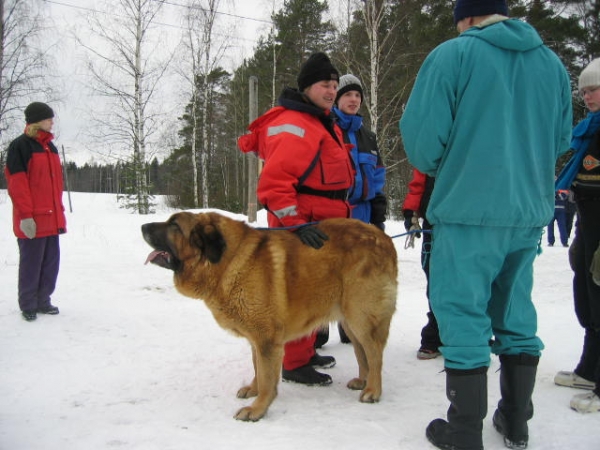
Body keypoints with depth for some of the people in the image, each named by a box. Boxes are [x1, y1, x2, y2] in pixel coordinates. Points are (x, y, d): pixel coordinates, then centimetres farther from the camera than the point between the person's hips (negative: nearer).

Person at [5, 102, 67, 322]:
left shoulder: (50, 147, 16)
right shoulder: (20, 146, -8)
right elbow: (16, 183, -13)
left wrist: (60, 212, 16)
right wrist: (25, 216, -18)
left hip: (52, 218, 7)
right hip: (32, 220, -7)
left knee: (51, 262, 10)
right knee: (31, 263, 1)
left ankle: (43, 301, 23)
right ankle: (28, 305, 14)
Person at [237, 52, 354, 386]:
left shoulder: (325, 124, 18)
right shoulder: (294, 125, -16)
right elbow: (273, 183, -25)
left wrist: (342, 217, 22)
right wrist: (297, 223, -31)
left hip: (322, 224, 10)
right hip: (300, 226, -10)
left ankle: (306, 352, 32)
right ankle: (295, 364, 8)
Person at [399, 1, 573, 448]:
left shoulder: (453, 54, -6)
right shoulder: (552, 62, 11)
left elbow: (421, 133, -12)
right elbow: (560, 140, 14)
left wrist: (437, 169, 8)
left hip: (468, 211, -5)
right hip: (531, 211, 6)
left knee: (464, 316, 2)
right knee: (516, 315, 15)